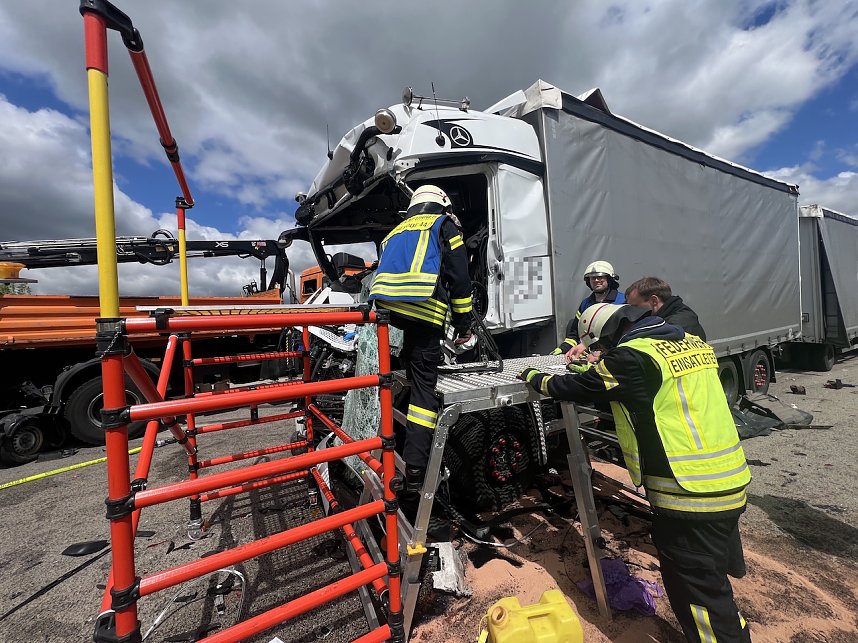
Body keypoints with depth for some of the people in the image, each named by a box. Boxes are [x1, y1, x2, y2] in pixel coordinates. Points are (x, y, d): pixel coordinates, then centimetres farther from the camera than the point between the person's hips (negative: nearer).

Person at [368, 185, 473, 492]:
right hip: (423, 314, -5)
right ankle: (414, 469, -1)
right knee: (424, 387, 0)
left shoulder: (395, 232, 32)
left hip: (383, 309, 5)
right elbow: (459, 279, 6)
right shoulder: (445, 226, 16)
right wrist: (464, 325, 12)